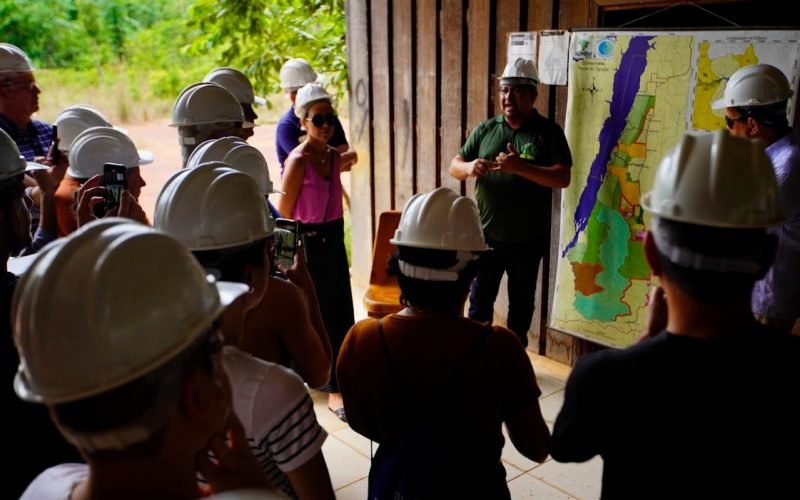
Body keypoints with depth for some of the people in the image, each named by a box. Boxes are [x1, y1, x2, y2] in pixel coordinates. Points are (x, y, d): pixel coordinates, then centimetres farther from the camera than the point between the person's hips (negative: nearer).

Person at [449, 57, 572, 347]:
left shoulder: (548, 132, -6)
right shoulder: (486, 129, 4)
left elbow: (563, 178, -15)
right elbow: (454, 166, 5)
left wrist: (520, 167, -28)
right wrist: (469, 168, -20)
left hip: (527, 239, -2)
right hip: (486, 235, 2)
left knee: (521, 302, 14)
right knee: (480, 299, 11)